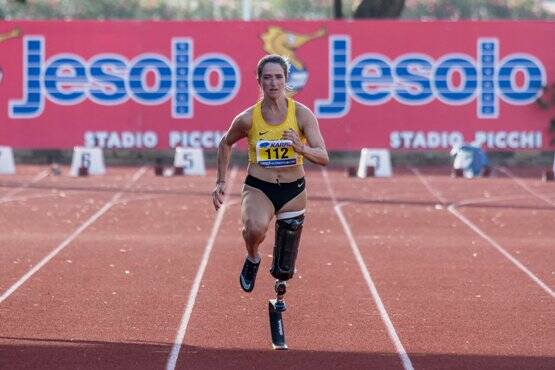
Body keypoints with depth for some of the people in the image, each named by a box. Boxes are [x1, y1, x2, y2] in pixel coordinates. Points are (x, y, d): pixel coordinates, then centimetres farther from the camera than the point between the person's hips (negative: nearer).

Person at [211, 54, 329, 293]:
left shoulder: (302, 114, -12)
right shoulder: (248, 119, -10)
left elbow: (323, 158, -17)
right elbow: (225, 144, 10)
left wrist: (301, 148, -36)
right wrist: (221, 182, 7)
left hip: (293, 190, 1)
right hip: (258, 188, -1)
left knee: (284, 272, 7)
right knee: (255, 228, -37)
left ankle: (280, 272, 46)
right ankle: (252, 259, -2)